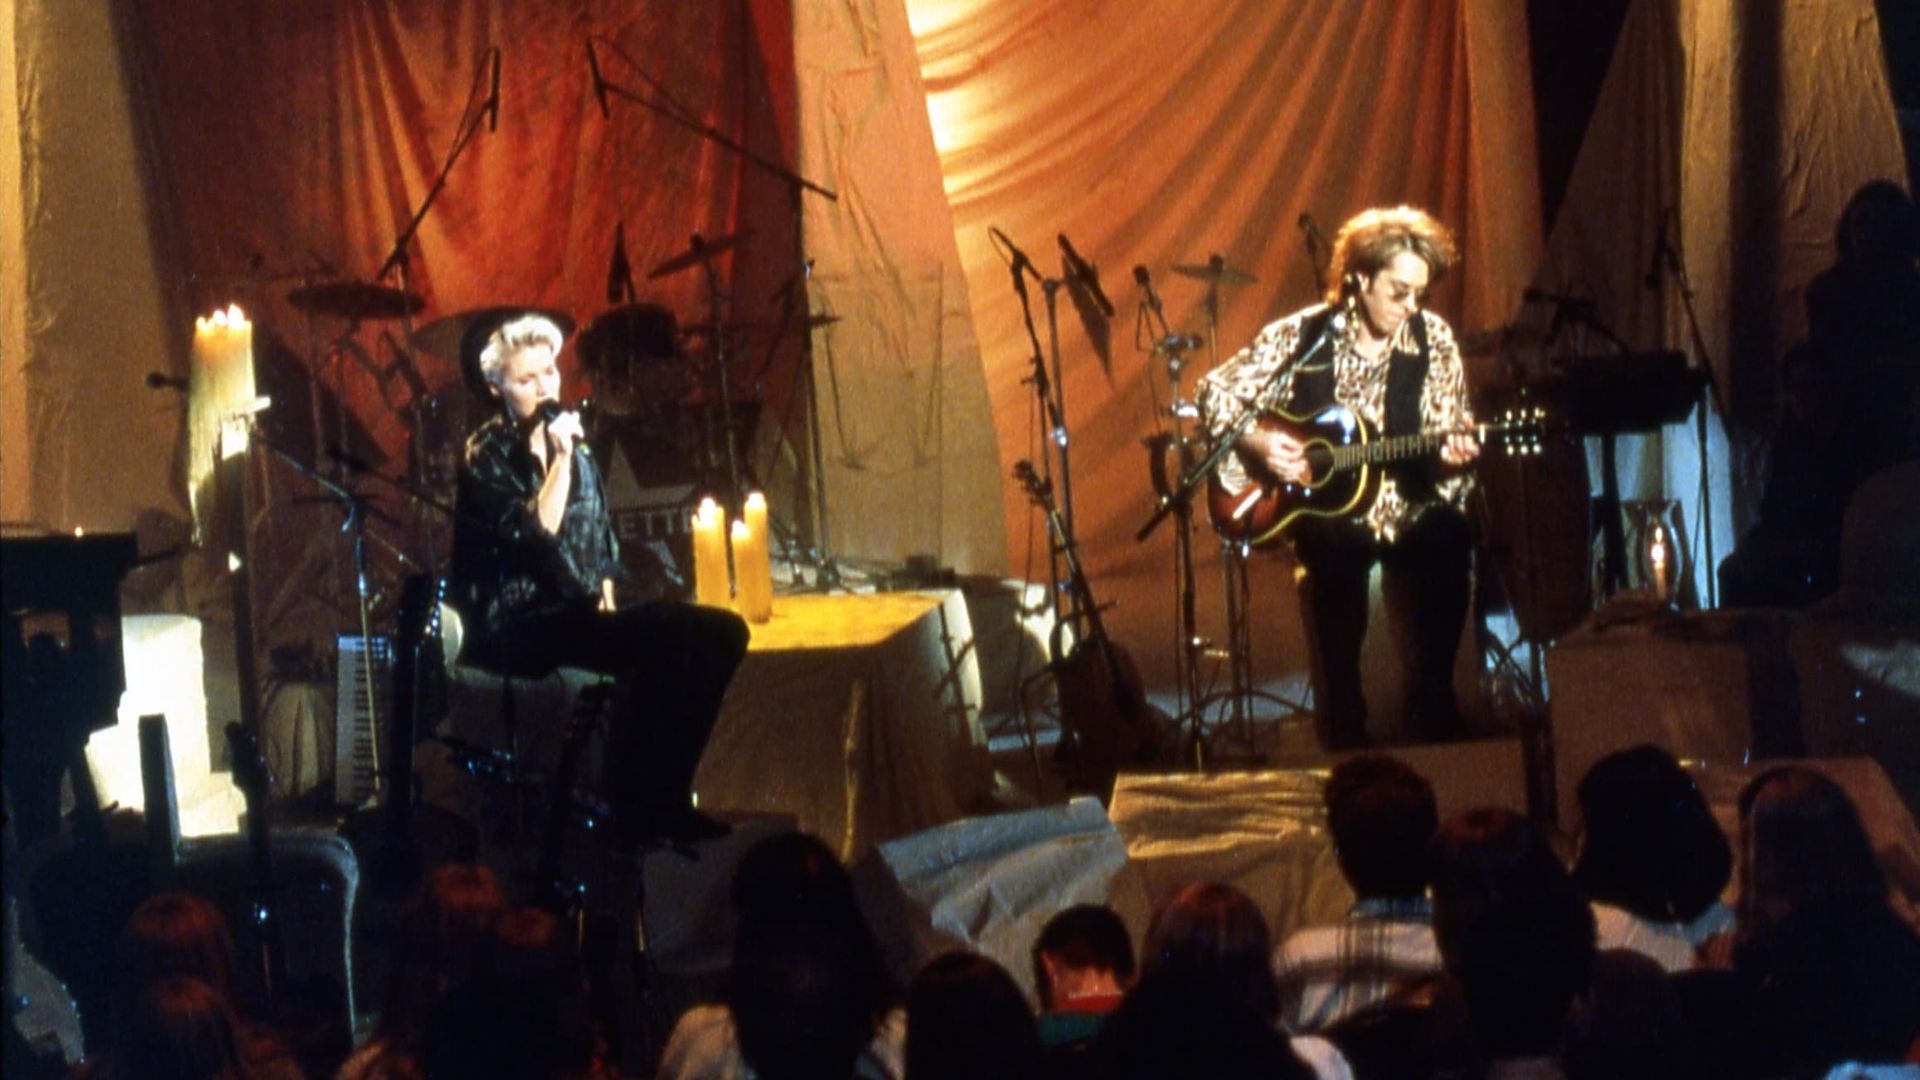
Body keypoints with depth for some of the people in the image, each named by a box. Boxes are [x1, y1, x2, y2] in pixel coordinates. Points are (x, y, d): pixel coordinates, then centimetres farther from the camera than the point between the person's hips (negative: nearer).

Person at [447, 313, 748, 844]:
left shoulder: (571, 441, 19)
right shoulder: (486, 456, -2)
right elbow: (533, 537, -16)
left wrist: (607, 601, 12)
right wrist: (560, 460, -17)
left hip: (580, 614, 8)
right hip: (519, 626, -8)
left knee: (718, 632, -15)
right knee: (660, 643, -32)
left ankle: (660, 797, -13)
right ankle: (636, 798, -21)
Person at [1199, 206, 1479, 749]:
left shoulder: (1434, 341, 2)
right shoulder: (1302, 336, -2)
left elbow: (1449, 440, 5)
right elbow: (1215, 392, 5)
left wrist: (1453, 456, -18)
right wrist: (1257, 441, -12)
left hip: (1408, 512, 1)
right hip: (1327, 516, -1)